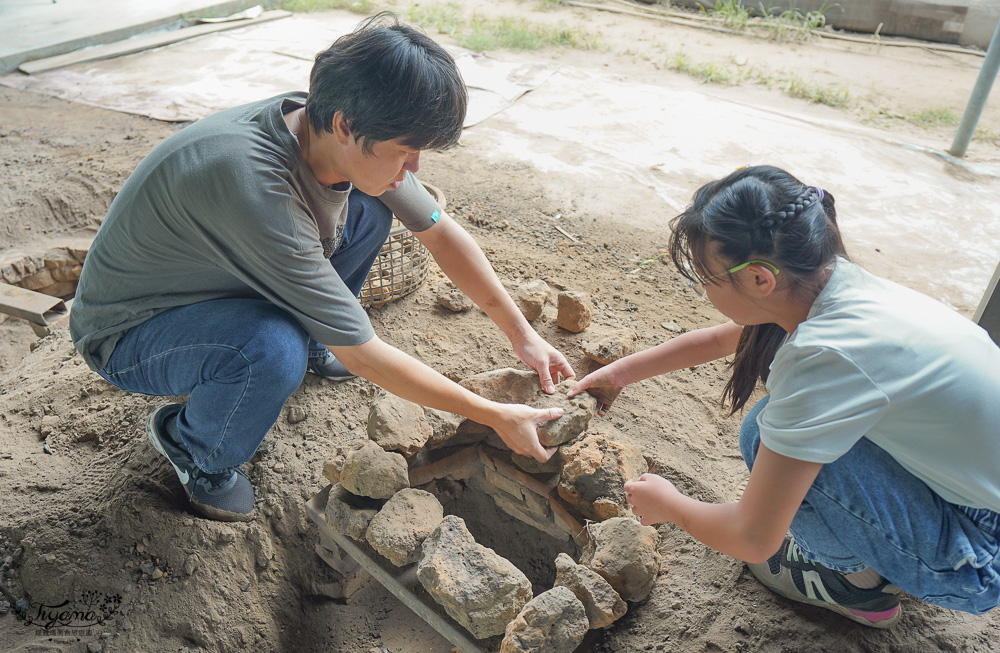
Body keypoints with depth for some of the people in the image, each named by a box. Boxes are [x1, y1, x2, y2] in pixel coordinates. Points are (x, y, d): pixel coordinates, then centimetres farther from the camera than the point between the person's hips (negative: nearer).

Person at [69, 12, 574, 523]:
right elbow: (363, 358, -33)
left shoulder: (335, 137, -16)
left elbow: (441, 232, -4)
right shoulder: (252, 184, -39)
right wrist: (495, 417, -25)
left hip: (218, 286, 7)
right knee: (273, 351, -39)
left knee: (369, 209, -5)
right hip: (125, 333, -6)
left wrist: (523, 334, -3)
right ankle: (191, 447, -5)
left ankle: (310, 340, 15)